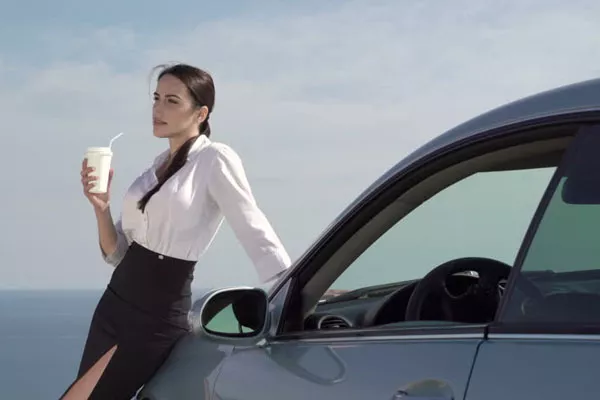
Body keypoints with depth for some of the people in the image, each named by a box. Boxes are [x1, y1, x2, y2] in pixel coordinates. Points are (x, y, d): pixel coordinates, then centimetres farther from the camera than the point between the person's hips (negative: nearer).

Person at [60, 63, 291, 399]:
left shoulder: (216, 159, -11)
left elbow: (257, 236, -12)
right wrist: (101, 206, -7)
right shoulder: (160, 163, 11)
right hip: (113, 304, 8)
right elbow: (116, 253, 11)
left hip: (159, 319, -8)